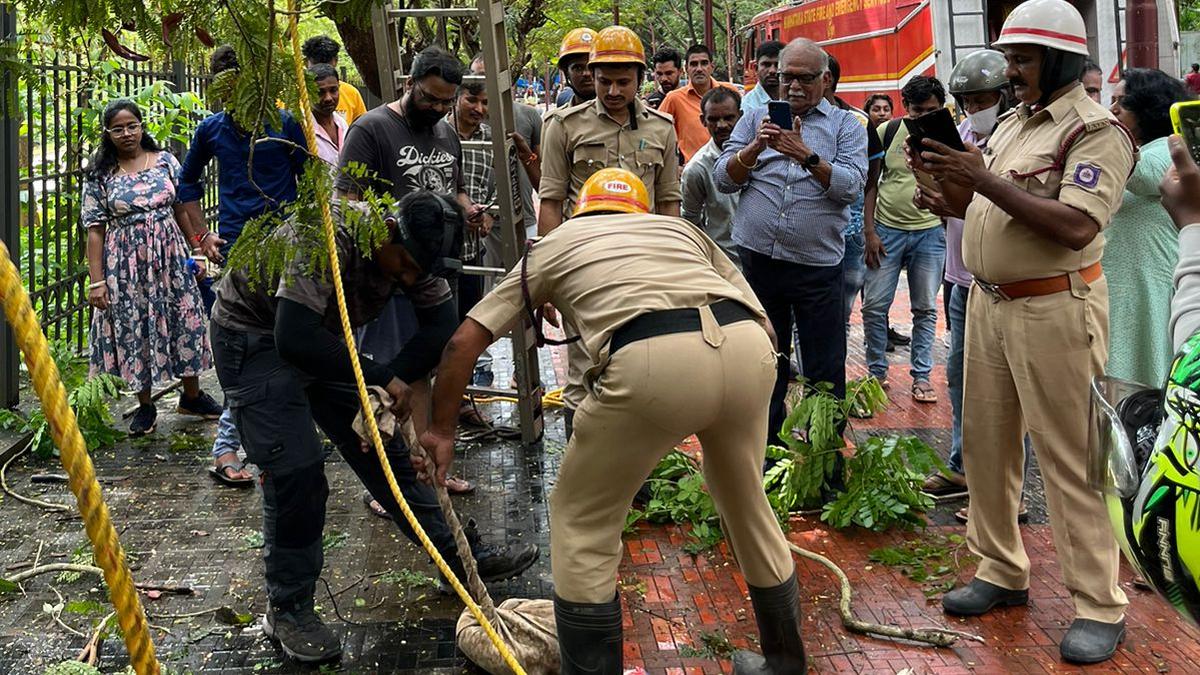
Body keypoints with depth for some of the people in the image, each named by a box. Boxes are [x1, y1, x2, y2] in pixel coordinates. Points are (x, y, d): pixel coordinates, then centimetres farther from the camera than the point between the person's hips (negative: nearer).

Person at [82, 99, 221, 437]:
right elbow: (95, 230, -3)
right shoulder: (100, 175, -2)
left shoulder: (165, 161, 3)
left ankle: (192, 395, 25)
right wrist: (96, 281, -8)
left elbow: (181, 210, 9)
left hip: (171, 257, 2)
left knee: (186, 321, 7)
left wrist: (195, 252, 7)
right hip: (127, 265, -1)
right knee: (134, 330, 5)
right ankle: (145, 406, 20)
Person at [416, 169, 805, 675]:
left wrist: (442, 431, 34)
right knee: (746, 504, 28)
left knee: (581, 519, 18)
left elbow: (464, 342, 24)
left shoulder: (553, 244, 30)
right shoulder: (679, 226, 35)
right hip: (749, 347, 4)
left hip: (651, 359, -4)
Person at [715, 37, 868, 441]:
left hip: (818, 266, -2)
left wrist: (807, 156, -22)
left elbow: (851, 186, -10)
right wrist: (755, 148, -14)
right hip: (757, 260, 2)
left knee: (825, 370, 3)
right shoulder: (755, 120, 12)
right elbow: (724, 180, 2)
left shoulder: (845, 126, 6)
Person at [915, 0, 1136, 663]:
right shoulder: (1011, 122, 14)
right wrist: (945, 175, -1)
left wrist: (986, 179, -23)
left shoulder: (1095, 131, -11)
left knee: (1070, 458, -3)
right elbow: (975, 206, 19)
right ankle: (1002, 571, 27)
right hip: (989, 303, 8)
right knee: (985, 441, 12)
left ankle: (1100, 606, 8)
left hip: (1054, 310, -8)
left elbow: (1076, 227, -24)